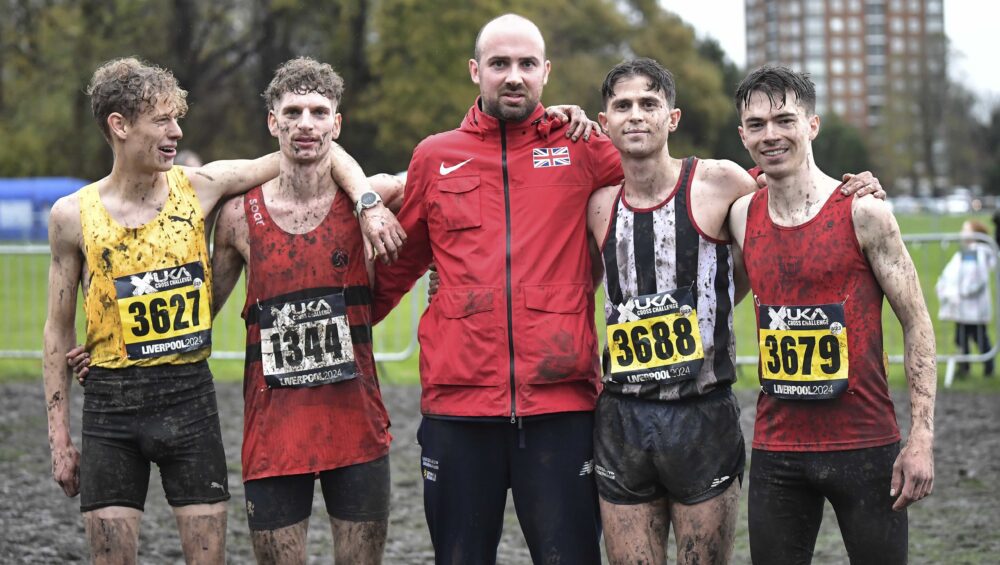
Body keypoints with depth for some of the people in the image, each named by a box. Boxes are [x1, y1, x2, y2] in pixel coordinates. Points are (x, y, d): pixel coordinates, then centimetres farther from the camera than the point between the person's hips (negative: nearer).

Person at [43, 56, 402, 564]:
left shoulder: (198, 188, -2)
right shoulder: (73, 215, -3)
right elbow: (59, 331, 4)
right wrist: (59, 439, 2)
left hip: (190, 395, 1)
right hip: (111, 404, -1)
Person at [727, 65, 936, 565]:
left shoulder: (862, 212, -6)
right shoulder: (742, 218, 5)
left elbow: (917, 325, -4)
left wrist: (922, 438, -10)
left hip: (865, 446, -3)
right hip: (776, 449, 4)